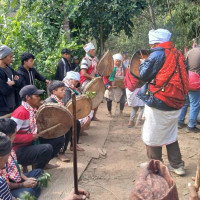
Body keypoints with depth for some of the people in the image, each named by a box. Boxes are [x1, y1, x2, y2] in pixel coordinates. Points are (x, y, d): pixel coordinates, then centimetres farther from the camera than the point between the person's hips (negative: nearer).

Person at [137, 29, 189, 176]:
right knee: (171, 135, 20)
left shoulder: (157, 54, -13)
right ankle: (177, 165, 24)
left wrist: (143, 63, 7)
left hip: (158, 103, -7)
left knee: (152, 136, 9)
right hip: (176, 103, 7)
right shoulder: (177, 54, 8)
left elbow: (144, 75, -11)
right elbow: (183, 76, 16)